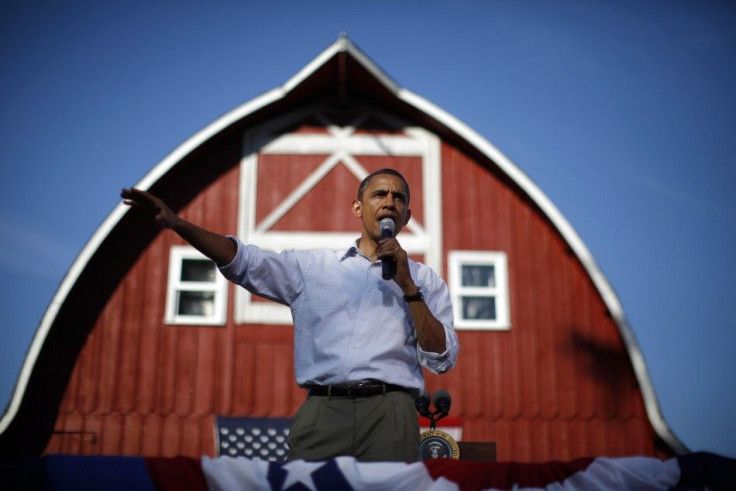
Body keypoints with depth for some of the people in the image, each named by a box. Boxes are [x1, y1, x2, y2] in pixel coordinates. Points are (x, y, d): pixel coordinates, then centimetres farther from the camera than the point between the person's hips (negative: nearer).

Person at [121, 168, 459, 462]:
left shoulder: (424, 279, 14)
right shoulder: (313, 266, 15)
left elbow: (442, 359, 5)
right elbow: (244, 261, 3)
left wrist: (408, 286, -2)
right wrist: (177, 222, -10)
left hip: (388, 416, 0)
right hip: (322, 412, 0)